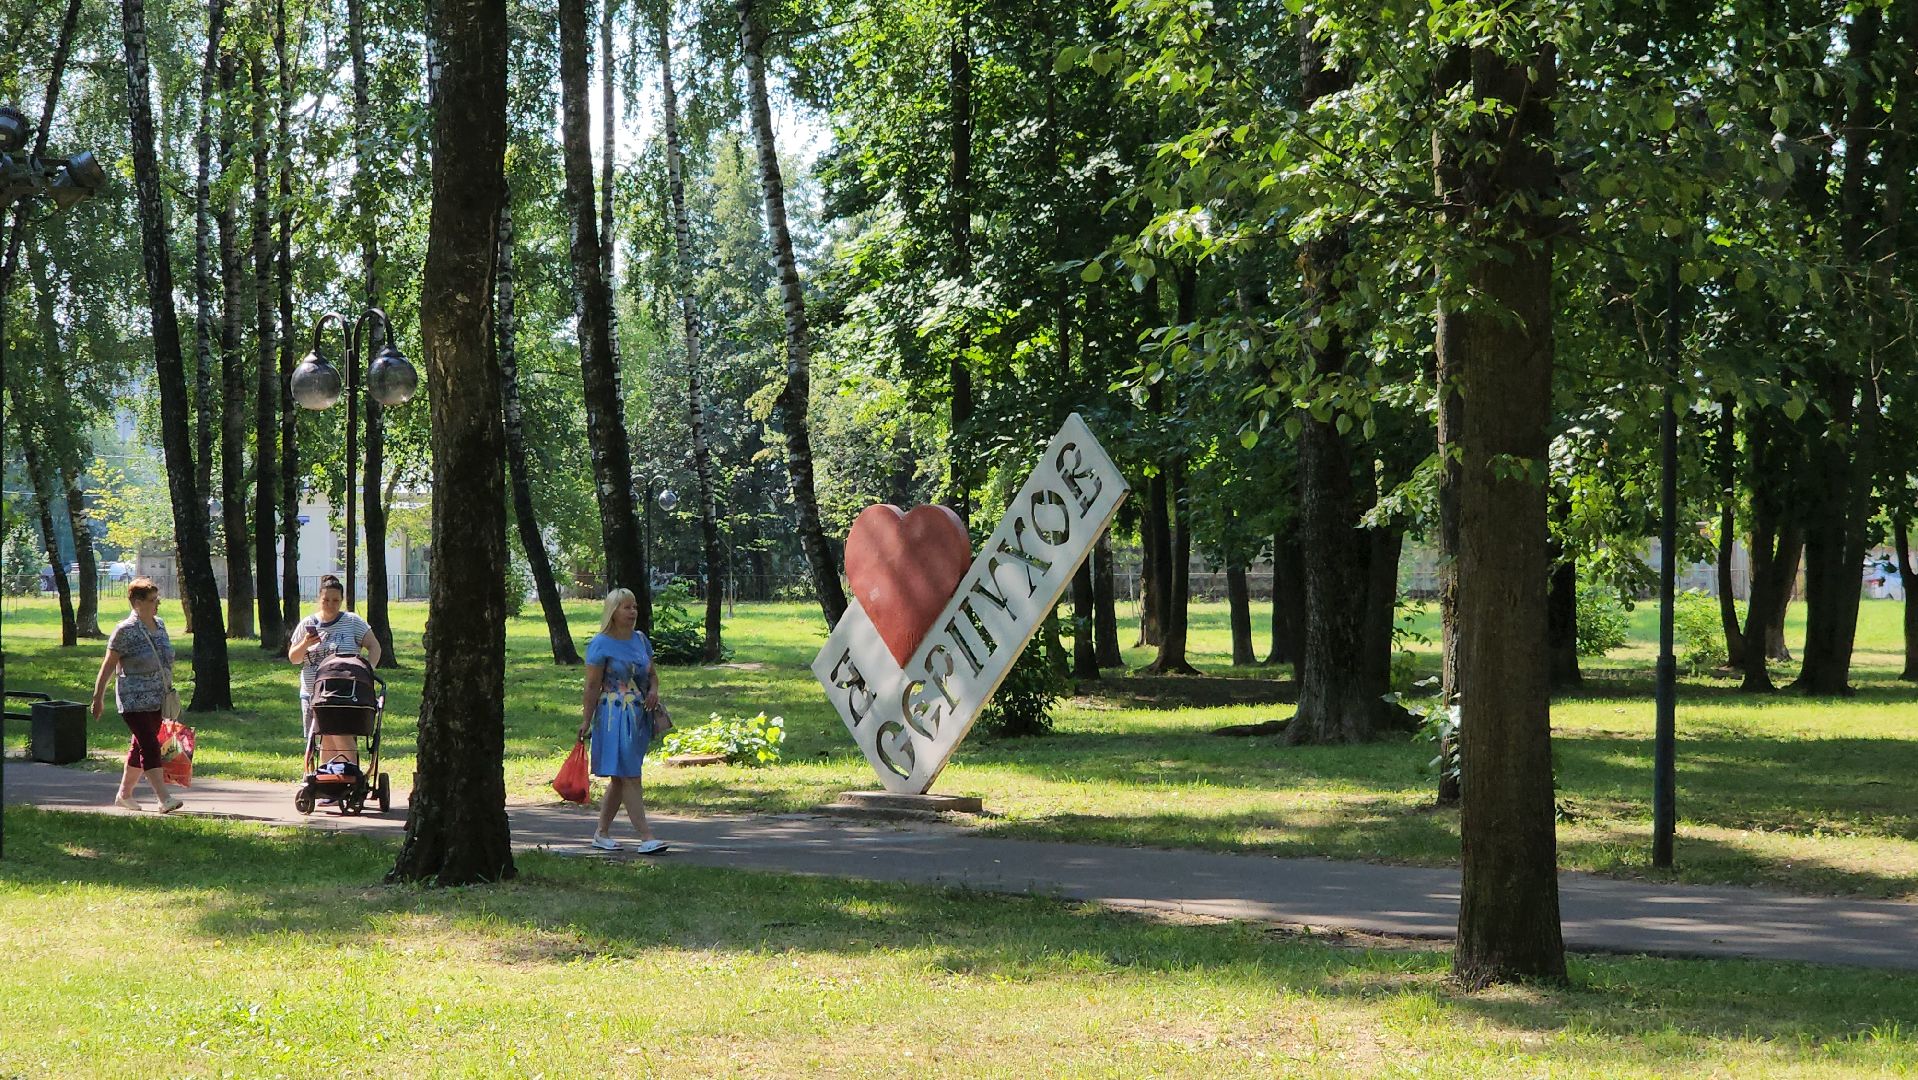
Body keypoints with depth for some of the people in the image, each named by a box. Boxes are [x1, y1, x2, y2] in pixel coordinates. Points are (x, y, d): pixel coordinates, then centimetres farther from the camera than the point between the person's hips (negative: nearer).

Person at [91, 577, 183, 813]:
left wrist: (169, 690, 21)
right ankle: (164, 799, -19)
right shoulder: (125, 630, -12)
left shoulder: (159, 625, 9)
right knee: (150, 747, -14)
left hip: (156, 701, 8)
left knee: (140, 747, 14)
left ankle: (124, 794, 25)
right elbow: (108, 666, -8)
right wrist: (98, 698, -6)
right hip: (134, 702, -7)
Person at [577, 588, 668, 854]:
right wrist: (586, 721, -9)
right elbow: (592, 686, -8)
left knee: (619, 778, 12)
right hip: (614, 717, -7)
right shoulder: (601, 644, -8)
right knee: (629, 776, -10)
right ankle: (646, 836, -13)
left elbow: (652, 673, 21)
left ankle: (601, 832, 21)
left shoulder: (640, 639, 12)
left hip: (639, 718, 7)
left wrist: (654, 690, 0)